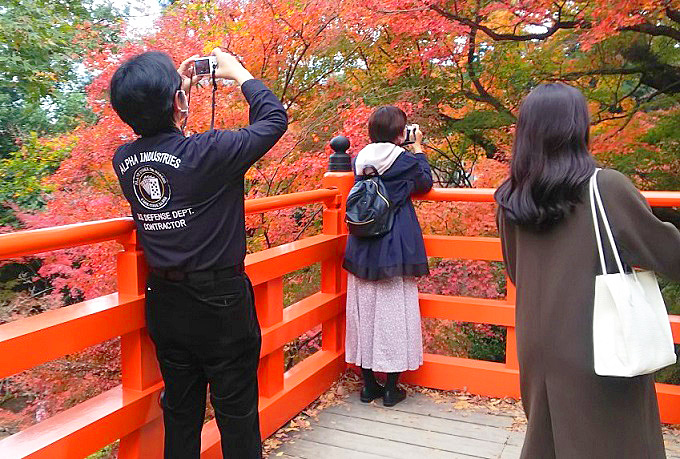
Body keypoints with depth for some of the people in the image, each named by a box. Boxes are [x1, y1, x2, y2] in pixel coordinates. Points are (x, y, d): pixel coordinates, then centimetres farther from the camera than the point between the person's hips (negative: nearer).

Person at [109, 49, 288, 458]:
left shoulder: (123, 160, -4)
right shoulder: (207, 152, -22)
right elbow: (274, 119, -9)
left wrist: (180, 87, 17)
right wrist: (239, 73, 5)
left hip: (164, 302, 6)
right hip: (221, 303, -6)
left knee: (180, 412, 21)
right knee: (237, 413, 12)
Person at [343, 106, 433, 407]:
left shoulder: (360, 160, 2)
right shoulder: (405, 160, -10)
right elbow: (425, 183, 7)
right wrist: (418, 148, 14)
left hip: (362, 249, 4)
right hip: (395, 247, -4)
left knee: (364, 310, 12)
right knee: (394, 312, 5)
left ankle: (369, 385, 22)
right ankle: (392, 388, 14)